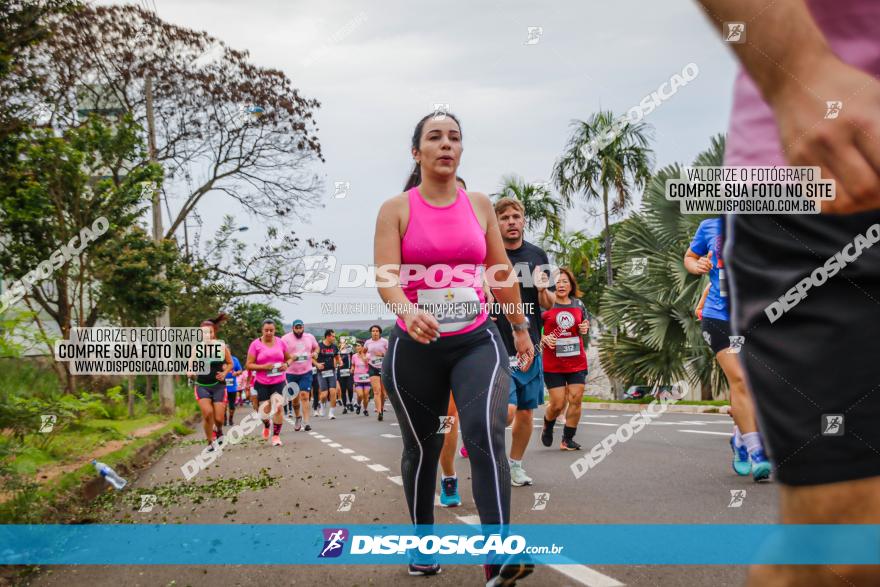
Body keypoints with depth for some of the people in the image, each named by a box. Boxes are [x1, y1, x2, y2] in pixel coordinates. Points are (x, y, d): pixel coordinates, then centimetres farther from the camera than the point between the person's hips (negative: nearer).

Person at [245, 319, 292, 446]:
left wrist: (287, 364, -6)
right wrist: (263, 367, -19)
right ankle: (266, 426, 38)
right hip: (262, 383, -1)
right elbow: (249, 365, -5)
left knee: (278, 407, -13)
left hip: (278, 382, 1)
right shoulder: (256, 344, -4)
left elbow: (289, 358, 17)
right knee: (265, 411, 1)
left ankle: (276, 436, 2)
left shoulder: (280, 342, 4)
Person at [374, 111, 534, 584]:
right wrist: (408, 312, -36)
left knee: (486, 434, -22)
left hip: (476, 341, 1)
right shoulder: (396, 209, -2)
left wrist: (520, 328, 19)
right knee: (421, 448, 12)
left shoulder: (479, 204, 7)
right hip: (415, 347, -1)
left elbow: (503, 272, 15)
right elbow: (385, 275, -15)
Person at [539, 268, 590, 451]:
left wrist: (585, 329, -1)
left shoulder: (579, 305, 8)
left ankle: (567, 440, 9)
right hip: (553, 364, -3)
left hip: (577, 362, 3)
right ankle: (547, 427, 29)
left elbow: (585, 327, 22)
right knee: (557, 404, -3)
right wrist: (544, 339, -17)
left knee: (576, 400, -3)